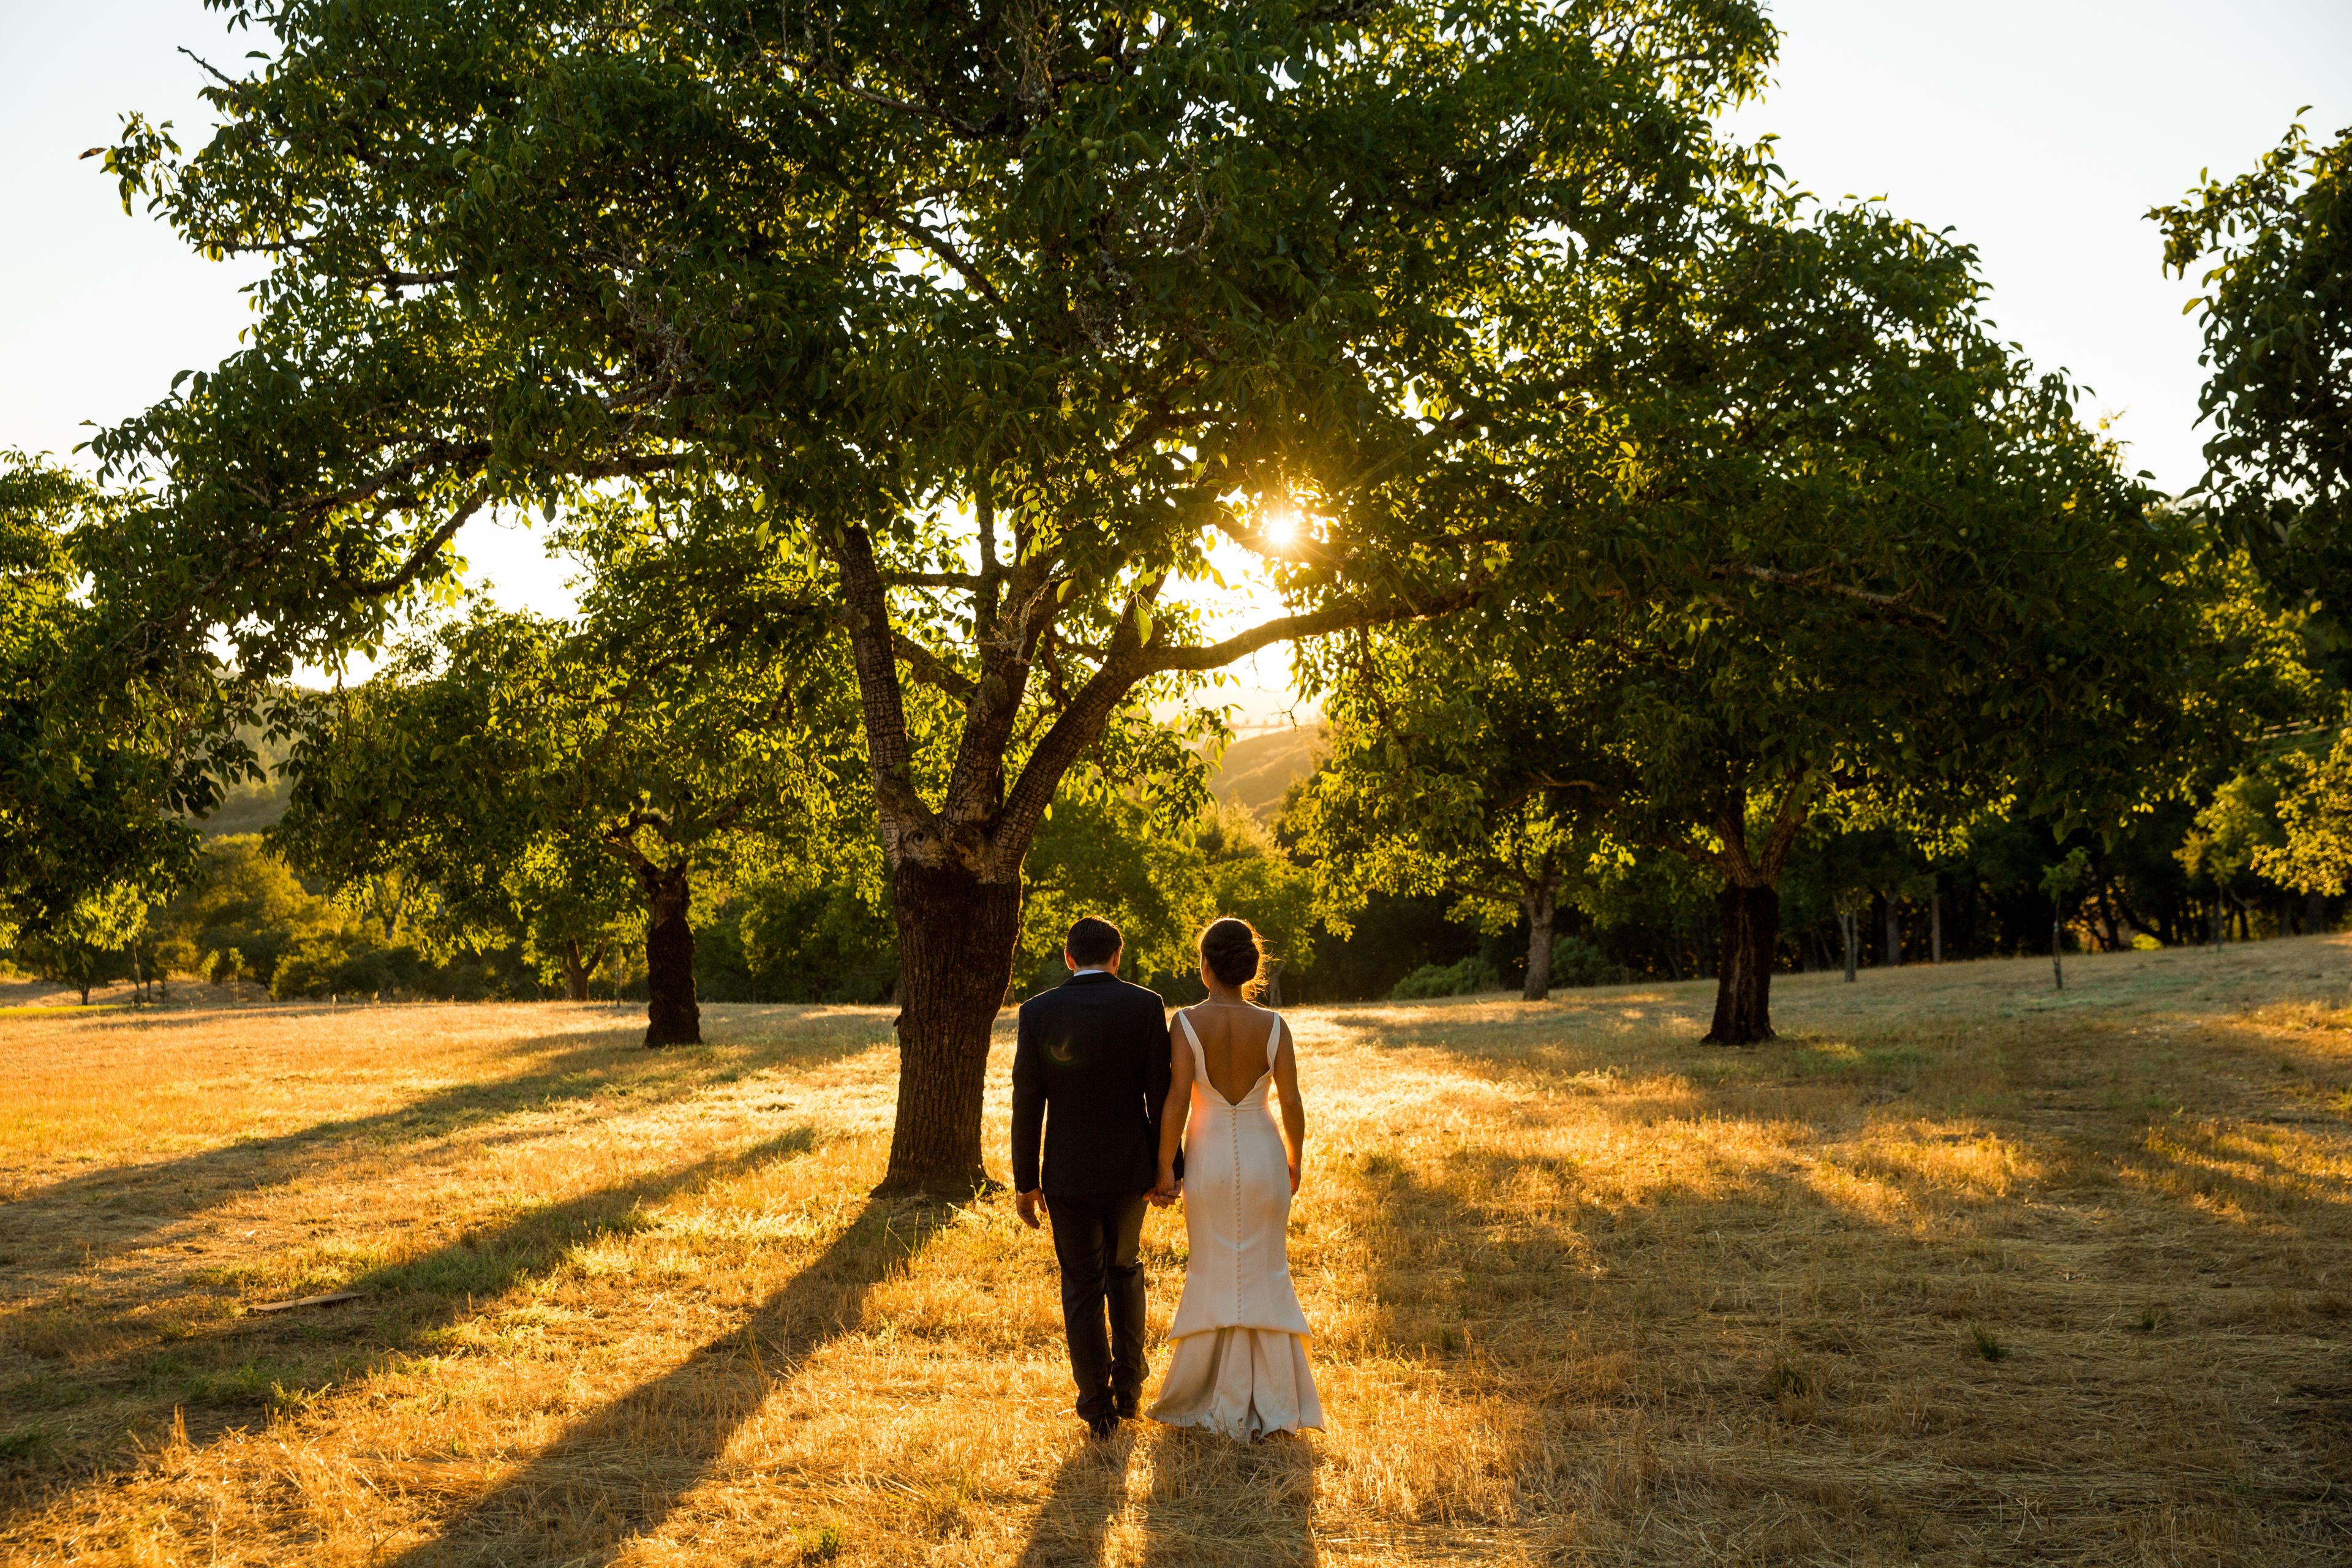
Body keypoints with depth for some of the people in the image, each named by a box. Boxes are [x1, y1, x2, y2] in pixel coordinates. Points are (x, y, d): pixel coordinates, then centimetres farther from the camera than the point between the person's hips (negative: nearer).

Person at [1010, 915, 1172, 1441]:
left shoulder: (1037, 1012, -7)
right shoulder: (1146, 1006, -6)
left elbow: (1027, 1103, -6)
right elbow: (1160, 1095, -6)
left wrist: (1025, 1181, 2)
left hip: (1068, 1174, -1)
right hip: (1130, 1167, 1)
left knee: (1082, 1288, 10)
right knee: (1123, 1270, 23)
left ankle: (1098, 1408, 12)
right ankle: (1129, 1386, 22)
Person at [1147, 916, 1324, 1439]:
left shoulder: (1187, 1023, -12)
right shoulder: (1273, 1026, -8)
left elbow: (1177, 1101, -16)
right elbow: (1291, 1103, -7)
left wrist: (1165, 1168, -7)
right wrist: (1294, 1161, 8)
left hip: (1209, 1160, -1)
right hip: (1263, 1157, 1)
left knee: (1216, 1275, 13)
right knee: (1264, 1275, 12)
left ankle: (1222, 1401, 19)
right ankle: (1271, 1401, 16)